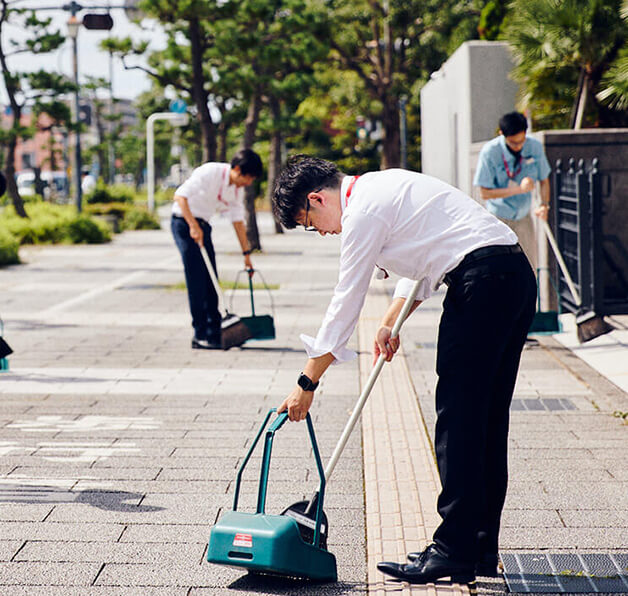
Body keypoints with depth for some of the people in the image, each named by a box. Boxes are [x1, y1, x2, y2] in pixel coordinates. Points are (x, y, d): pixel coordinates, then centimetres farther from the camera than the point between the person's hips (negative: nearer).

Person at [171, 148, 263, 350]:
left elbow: (238, 220, 10)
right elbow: (180, 195, -28)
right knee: (197, 280, -11)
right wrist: (193, 226, -33)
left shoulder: (237, 188, 4)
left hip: (203, 226, 8)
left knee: (210, 280, 6)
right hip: (184, 222, -8)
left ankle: (214, 332, 13)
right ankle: (200, 335, -9)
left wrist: (246, 253, 9)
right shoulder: (210, 172, -21)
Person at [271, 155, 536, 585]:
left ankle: (455, 552, -6)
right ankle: (482, 548, 15)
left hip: (482, 279, -10)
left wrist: (307, 383, 0)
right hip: (518, 273, 10)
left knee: (458, 419, -7)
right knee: (487, 419, 11)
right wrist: (391, 323, 26)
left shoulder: (362, 210, -7)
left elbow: (346, 303, -6)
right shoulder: (384, 187, 23)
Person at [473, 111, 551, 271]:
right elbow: (485, 193, -18)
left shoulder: (535, 147, -8)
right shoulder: (490, 152, -20)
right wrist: (519, 189, -25)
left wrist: (544, 205, -12)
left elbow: (544, 180, 6)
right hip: (499, 218, -4)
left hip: (524, 217, 4)